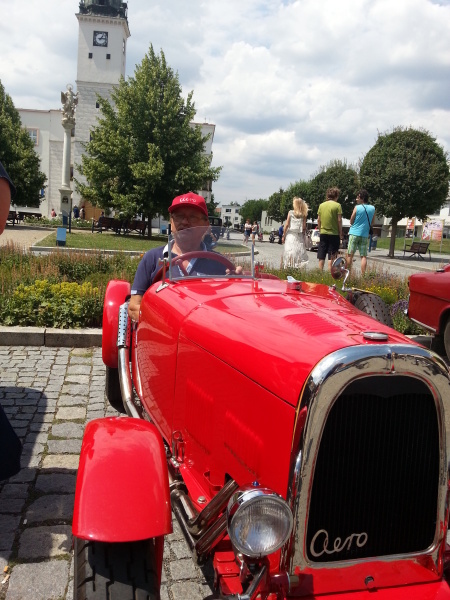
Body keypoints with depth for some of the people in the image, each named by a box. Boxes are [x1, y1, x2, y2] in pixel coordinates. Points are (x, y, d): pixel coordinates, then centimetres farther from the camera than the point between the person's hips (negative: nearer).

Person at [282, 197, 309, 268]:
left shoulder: (290, 213, -2)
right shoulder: (303, 214, 0)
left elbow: (286, 225, -3)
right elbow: (304, 227, -2)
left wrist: (283, 235, 2)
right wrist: (303, 236, 9)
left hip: (290, 235, -1)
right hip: (299, 236, 1)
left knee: (289, 253, 0)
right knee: (298, 253, 3)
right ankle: (297, 267, -4)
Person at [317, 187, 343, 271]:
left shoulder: (322, 205, 6)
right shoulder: (337, 205, -6)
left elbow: (318, 220, 8)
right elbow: (339, 220, -8)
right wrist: (340, 233, -1)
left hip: (323, 233, 4)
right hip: (334, 233, -4)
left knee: (321, 256, 9)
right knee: (331, 256, 1)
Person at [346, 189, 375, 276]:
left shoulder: (357, 208, -6)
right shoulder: (372, 208, 4)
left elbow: (351, 221, 1)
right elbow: (372, 223, 11)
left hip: (354, 233, -3)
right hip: (365, 235, 3)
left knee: (350, 255, 3)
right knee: (363, 256, 3)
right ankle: (363, 275, -3)